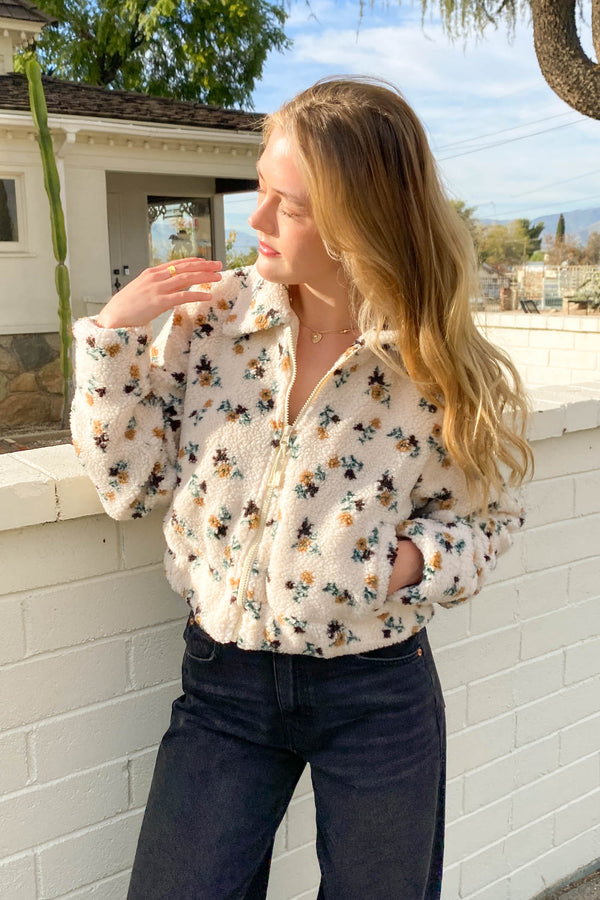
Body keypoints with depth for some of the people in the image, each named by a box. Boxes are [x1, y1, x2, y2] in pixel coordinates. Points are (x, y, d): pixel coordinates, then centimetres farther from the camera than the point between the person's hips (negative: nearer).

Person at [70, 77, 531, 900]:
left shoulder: (439, 367, -13)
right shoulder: (213, 312, -9)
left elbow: (483, 511, 1)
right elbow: (132, 485, -5)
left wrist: (417, 557, -19)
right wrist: (114, 334, -15)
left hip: (378, 688, 0)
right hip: (223, 678, 1)